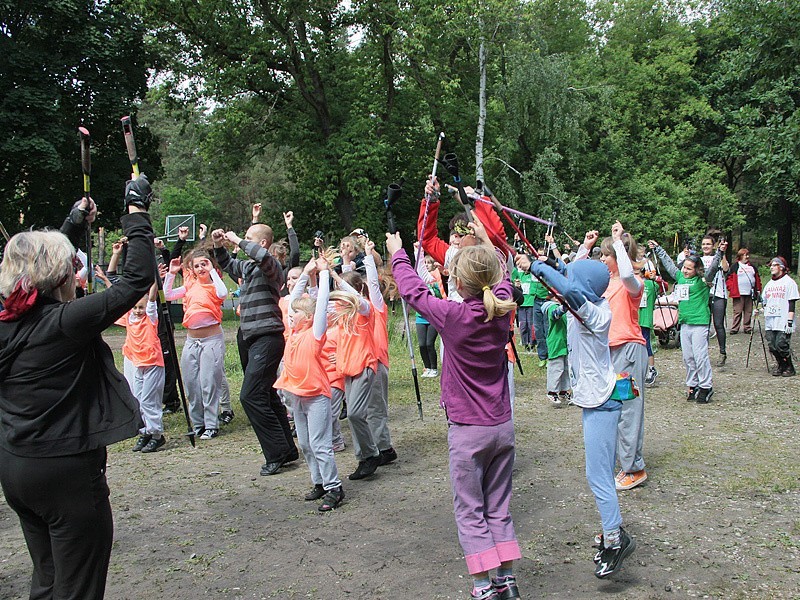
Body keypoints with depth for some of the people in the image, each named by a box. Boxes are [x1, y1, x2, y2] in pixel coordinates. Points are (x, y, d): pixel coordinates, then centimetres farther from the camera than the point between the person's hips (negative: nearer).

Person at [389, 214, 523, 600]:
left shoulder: (453, 315, -17)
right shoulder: (502, 310, -5)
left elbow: (413, 290, -2)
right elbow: (502, 276, 18)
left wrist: (396, 253, 14)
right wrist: (485, 239, 30)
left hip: (467, 430, -5)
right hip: (503, 426, 5)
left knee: (470, 510, 6)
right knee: (499, 507, 16)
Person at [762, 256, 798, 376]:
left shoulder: (789, 282, -1)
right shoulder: (769, 283, 19)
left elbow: (791, 304, -6)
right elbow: (764, 301, 27)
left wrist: (790, 321, -12)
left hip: (783, 322, -6)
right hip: (770, 322, 6)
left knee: (781, 345, -11)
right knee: (772, 346, 3)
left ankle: (789, 368, 6)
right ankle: (781, 365, 20)